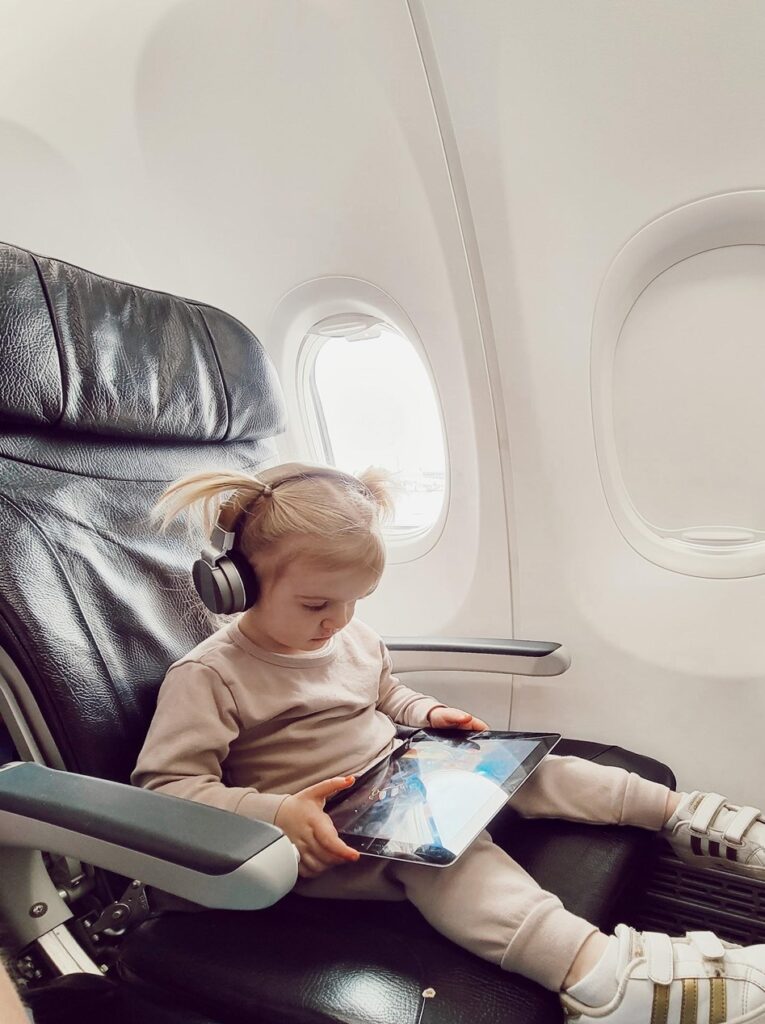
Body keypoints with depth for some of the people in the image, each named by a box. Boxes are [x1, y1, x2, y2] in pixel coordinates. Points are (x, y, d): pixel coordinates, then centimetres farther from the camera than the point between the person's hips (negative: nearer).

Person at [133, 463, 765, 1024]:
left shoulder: (352, 637, 7)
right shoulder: (207, 676, -16)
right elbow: (165, 787, -20)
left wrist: (425, 713, 3)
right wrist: (273, 813, -32)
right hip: (322, 837, -7)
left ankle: (679, 813, 7)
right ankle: (596, 971, -48)